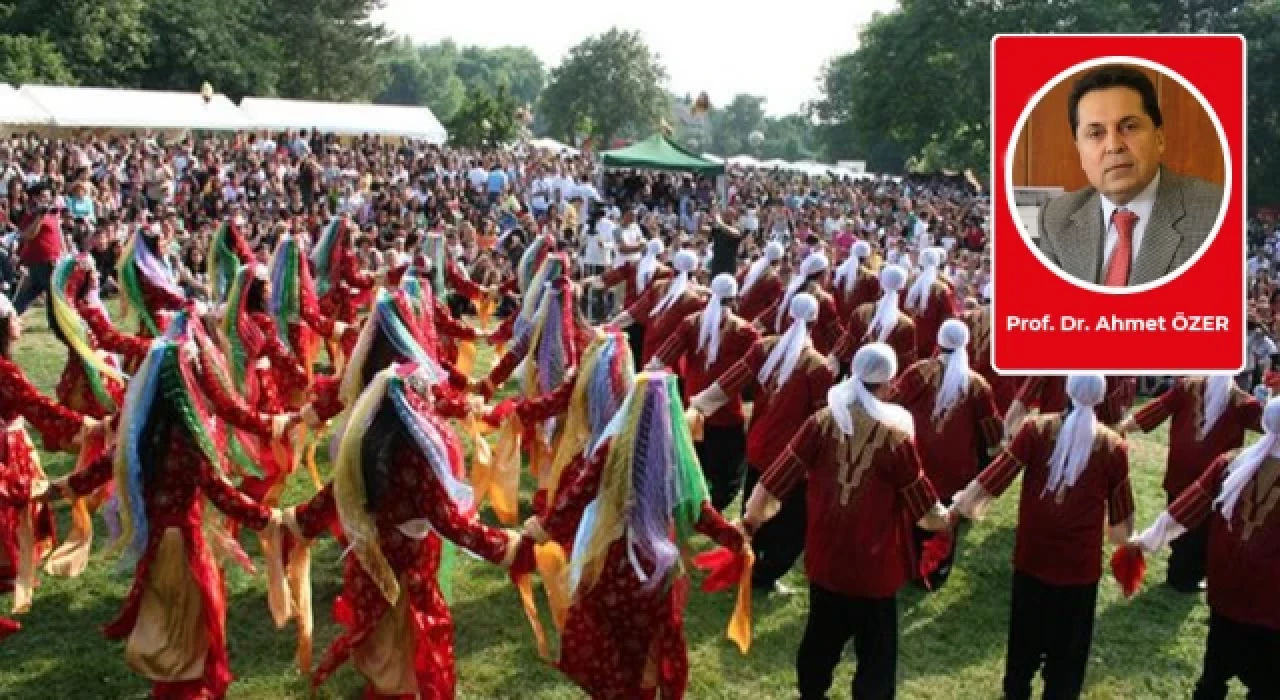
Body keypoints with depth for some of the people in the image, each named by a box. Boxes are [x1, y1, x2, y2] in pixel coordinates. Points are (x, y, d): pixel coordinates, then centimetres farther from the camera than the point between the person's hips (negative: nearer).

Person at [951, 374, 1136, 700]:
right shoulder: (1114, 446, -7)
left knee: (1025, 638, 20)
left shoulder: (1036, 429, -8)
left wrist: (960, 505, 4)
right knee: (1068, 647, 15)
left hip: (1032, 556, 1)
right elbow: (1120, 513, 4)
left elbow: (995, 476, -8)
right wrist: (1128, 541, 23)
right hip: (1081, 563, -1)